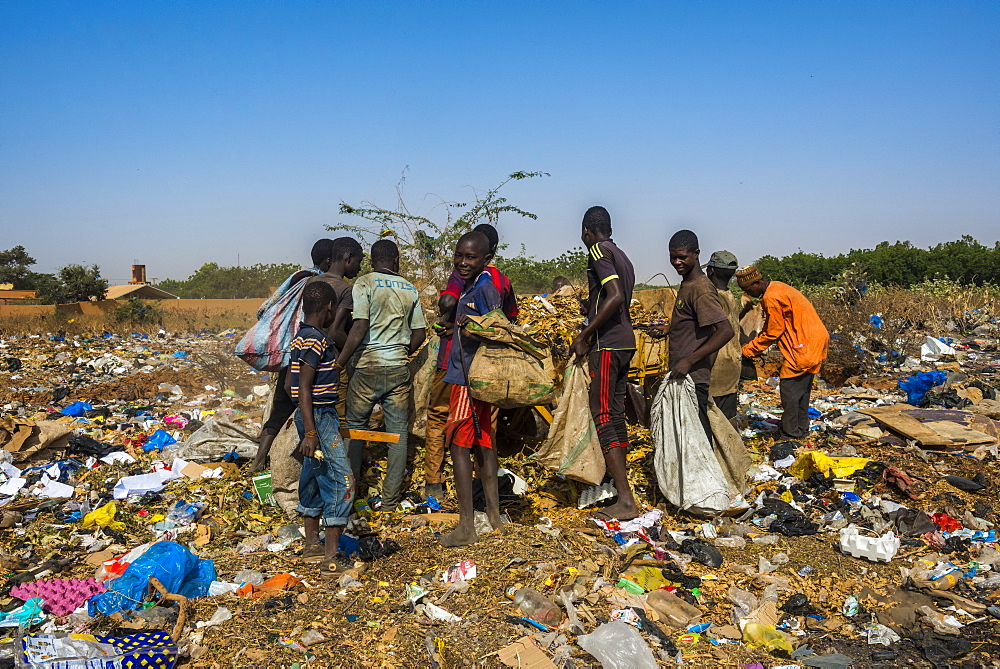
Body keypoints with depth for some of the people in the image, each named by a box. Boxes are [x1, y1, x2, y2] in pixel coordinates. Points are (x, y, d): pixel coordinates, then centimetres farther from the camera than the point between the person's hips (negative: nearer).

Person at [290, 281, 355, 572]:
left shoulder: (301, 337, 12)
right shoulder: (315, 339, -16)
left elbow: (290, 386, 18)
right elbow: (304, 387, -21)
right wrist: (310, 432, -23)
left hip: (310, 417, 10)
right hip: (320, 417, -10)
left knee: (314, 479, 17)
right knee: (341, 481, -8)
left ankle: (312, 546, 27)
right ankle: (331, 557, -6)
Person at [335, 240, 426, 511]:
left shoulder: (364, 283, -4)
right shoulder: (410, 289, 8)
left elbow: (360, 327, -15)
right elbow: (420, 333, 9)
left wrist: (339, 363, -11)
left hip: (369, 367, -3)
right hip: (399, 369, 3)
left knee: (355, 427, 12)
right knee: (398, 432, 8)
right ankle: (391, 501, 13)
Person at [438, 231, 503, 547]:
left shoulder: (482, 289, -14)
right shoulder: (470, 286, 14)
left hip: (470, 378, -10)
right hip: (467, 376, 10)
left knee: (458, 445, -6)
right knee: (482, 444, 14)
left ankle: (466, 528, -2)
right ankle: (494, 516, 23)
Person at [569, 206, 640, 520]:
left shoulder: (599, 251, -8)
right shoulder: (622, 257, 19)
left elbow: (616, 297, -21)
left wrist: (584, 335, -19)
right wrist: (589, 306, 35)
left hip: (607, 343, -9)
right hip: (626, 341, 9)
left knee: (603, 416, -9)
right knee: (615, 415, 14)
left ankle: (626, 501, -13)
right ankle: (619, 489, 22)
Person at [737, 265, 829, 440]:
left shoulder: (772, 298, -19)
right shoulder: (776, 287, 12)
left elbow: (772, 333, -13)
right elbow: (770, 328, 15)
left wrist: (747, 351, -5)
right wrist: (754, 346, 7)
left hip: (804, 345, -11)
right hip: (814, 342, 11)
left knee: (789, 388, -4)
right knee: (801, 389, 17)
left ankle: (791, 433, 2)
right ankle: (801, 428, 26)